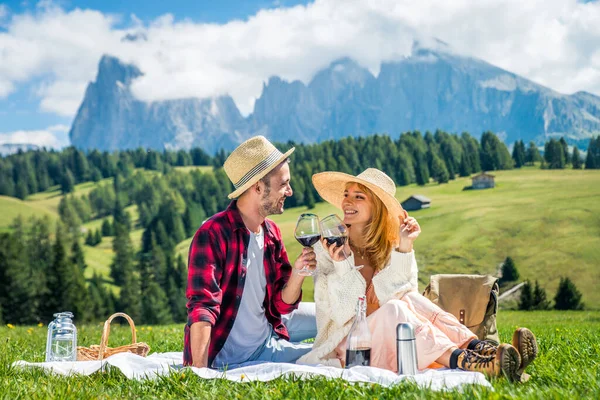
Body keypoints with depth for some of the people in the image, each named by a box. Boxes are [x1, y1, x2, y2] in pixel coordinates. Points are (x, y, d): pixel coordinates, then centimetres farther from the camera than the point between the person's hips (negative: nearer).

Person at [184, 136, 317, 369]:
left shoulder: (271, 233, 0)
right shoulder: (213, 235, -23)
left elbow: (281, 305, 2)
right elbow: (202, 307, -30)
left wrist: (297, 273, -17)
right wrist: (199, 370, -38)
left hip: (267, 339, 8)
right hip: (227, 358, -7)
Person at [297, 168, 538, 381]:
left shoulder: (387, 246, 5)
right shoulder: (327, 250, -6)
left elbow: (403, 293, -11)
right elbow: (342, 314, -13)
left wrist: (404, 249, -15)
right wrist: (341, 266, -24)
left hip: (391, 344, 4)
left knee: (411, 300, -24)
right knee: (393, 310, -30)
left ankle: (482, 351, -41)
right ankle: (468, 364, -50)